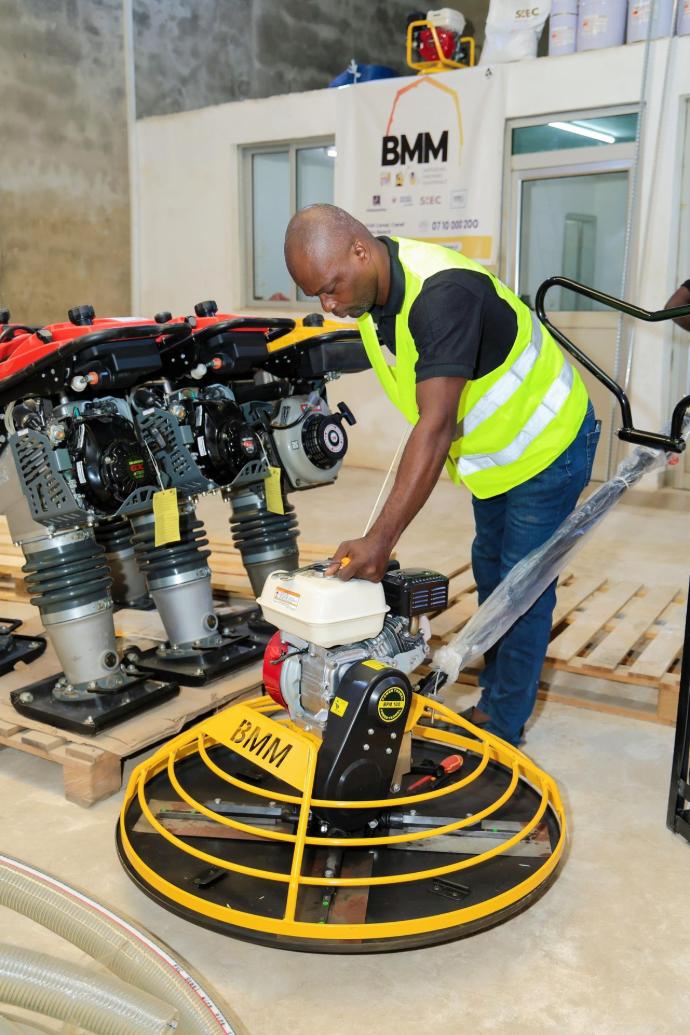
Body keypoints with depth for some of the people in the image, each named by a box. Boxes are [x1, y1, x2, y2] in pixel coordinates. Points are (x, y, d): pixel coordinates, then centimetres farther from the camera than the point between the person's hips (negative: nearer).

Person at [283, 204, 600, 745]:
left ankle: (502, 722, 14)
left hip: (547, 442, -9)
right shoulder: (371, 290, -9)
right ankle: (492, 694, 35)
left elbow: (437, 427, -43)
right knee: (489, 566, 18)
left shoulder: (442, 292, -37)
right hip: (492, 446, 9)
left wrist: (380, 540, -45)